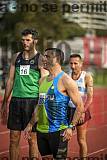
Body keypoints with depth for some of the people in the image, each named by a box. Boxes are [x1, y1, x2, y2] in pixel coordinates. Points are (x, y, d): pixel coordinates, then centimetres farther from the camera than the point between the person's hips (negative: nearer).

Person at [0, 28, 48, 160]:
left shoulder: (40, 59, -1)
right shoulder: (16, 57, 12)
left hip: (32, 100, -4)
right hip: (16, 100, 4)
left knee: (32, 139, 1)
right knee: (14, 138, 6)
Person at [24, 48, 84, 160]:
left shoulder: (65, 80, -11)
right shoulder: (42, 80, 12)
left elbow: (80, 106, -12)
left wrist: (71, 127, -17)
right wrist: (30, 124, 19)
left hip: (58, 131, -7)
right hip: (41, 130, 7)